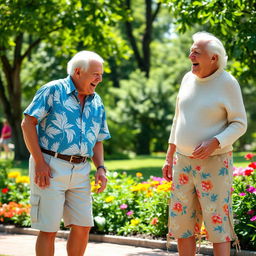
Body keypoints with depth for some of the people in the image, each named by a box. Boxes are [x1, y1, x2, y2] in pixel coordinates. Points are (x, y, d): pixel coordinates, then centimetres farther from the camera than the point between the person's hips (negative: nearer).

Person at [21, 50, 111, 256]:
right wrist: (39, 162, -14)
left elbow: (98, 140, 22)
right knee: (49, 229, -4)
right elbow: (28, 123, -8)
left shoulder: (97, 103, 15)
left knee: (83, 227, 6)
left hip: (81, 171, 6)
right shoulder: (53, 91, -4)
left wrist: (100, 168, 5)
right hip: (50, 167, -6)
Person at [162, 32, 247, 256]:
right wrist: (169, 158, 15)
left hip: (213, 163, -6)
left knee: (217, 221, -5)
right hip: (183, 162, 6)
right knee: (181, 220, 8)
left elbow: (240, 124, -7)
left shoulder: (227, 83, -9)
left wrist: (214, 143, -23)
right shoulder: (188, 79, 8)